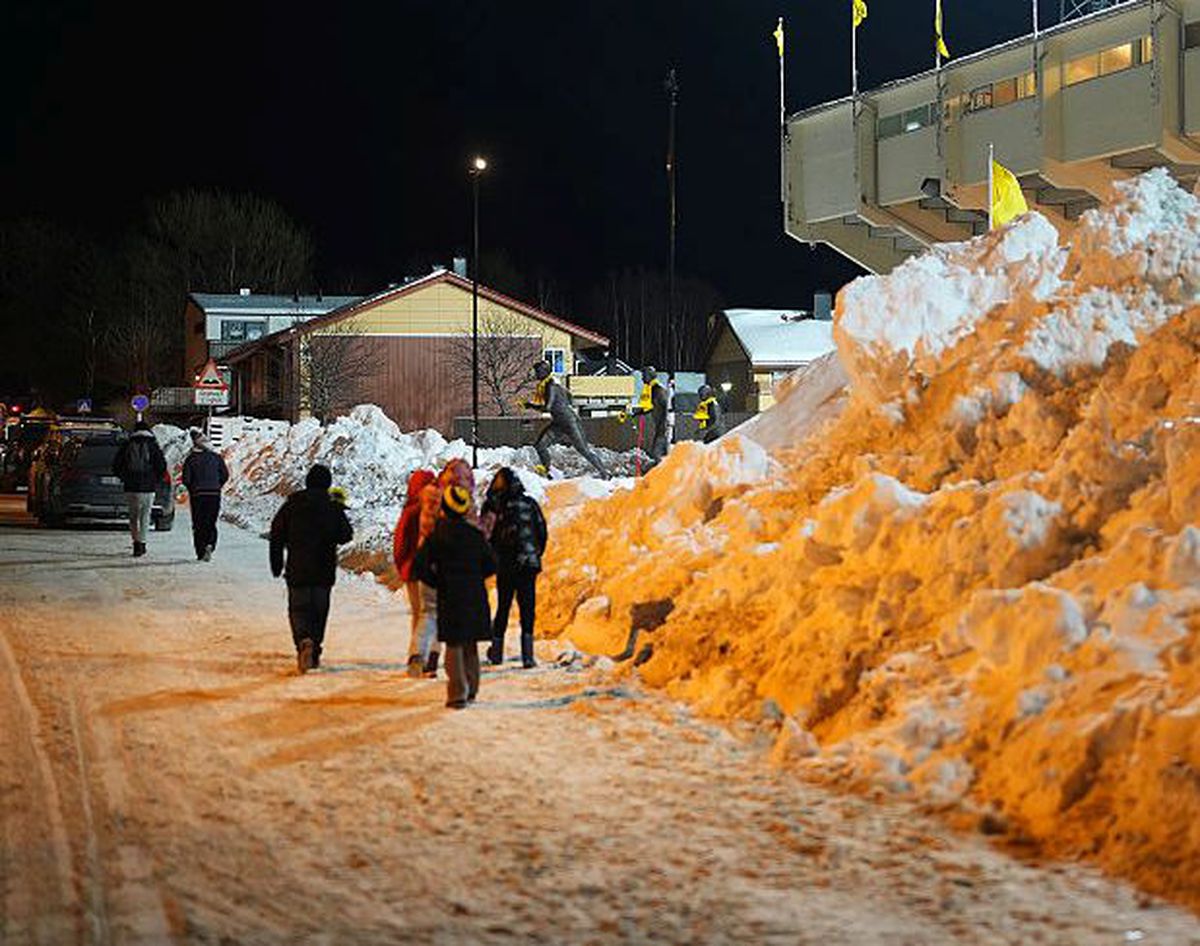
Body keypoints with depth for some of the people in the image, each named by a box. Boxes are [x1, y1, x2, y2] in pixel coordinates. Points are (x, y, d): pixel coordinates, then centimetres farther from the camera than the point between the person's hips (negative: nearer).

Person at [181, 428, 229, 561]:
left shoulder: (191, 459, -4)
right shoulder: (216, 457, 1)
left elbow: (186, 479, -6)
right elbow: (225, 475, 2)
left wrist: (192, 489, 10)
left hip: (197, 495, -1)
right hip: (214, 495, 1)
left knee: (198, 525, 7)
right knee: (211, 523, 9)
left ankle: (201, 552, 2)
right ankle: (210, 544, -16)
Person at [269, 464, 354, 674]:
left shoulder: (292, 504, -1)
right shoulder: (334, 507, -4)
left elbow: (277, 534, 1)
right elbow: (345, 536, 1)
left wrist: (276, 564, 10)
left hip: (297, 570, 0)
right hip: (324, 570, 1)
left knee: (298, 609, 3)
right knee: (319, 611, 13)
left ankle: (304, 641, -25)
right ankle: (314, 655, 16)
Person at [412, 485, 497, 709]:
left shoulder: (437, 535, -7)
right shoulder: (476, 534, 2)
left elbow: (420, 566, -11)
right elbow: (491, 566, 6)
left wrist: (437, 582, 3)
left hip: (450, 597, -3)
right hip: (475, 595, 3)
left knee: (454, 644, 0)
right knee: (471, 644, 15)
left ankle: (458, 692, -10)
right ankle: (471, 689, 22)